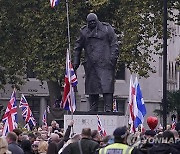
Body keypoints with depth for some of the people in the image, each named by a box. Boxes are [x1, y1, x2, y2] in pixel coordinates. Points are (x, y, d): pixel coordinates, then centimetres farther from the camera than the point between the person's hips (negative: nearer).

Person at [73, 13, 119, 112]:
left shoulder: (107, 29, 7)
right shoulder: (84, 32, 15)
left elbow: (114, 44, 4)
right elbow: (77, 48, 21)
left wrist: (113, 58, -7)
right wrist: (76, 62, 15)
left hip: (105, 64, -3)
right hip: (90, 65, 3)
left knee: (107, 87, -12)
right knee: (92, 88, 5)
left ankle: (108, 109, -15)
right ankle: (93, 110, 10)